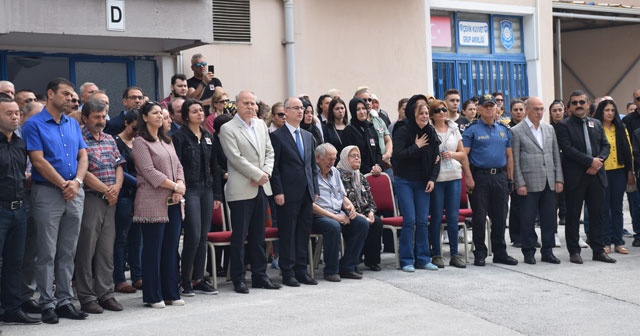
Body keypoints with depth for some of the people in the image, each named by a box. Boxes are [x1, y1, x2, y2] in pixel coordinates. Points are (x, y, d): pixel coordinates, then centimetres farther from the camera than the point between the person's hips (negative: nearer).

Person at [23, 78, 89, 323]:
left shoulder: (73, 124, 14)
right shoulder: (34, 124, -4)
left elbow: (83, 156, 9)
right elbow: (38, 161, -11)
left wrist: (77, 182, -8)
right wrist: (64, 185, -12)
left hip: (75, 193, 5)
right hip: (48, 192, -5)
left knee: (68, 252, 9)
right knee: (47, 253, -1)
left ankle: (64, 301, 16)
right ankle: (47, 304, 6)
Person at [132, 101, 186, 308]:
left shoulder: (167, 141, 19)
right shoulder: (140, 142, -5)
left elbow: (178, 166, 15)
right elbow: (149, 171, -13)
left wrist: (181, 187, -4)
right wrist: (175, 186, -12)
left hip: (173, 203, 7)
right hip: (153, 203, -7)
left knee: (171, 249, 8)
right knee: (153, 250, -2)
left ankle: (171, 293, 16)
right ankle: (152, 296, 6)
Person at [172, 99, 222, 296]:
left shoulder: (208, 137, 14)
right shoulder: (180, 136, -4)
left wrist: (216, 194, 11)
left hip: (206, 189, 6)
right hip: (190, 189, -6)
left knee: (203, 237, 7)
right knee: (193, 236, -10)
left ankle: (198, 280, 15)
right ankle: (185, 281, 1)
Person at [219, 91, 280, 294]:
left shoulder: (261, 125, 14)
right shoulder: (228, 129, -6)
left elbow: (269, 151, 14)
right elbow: (236, 158, -13)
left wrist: (266, 172, -3)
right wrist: (258, 175, -12)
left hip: (261, 187, 6)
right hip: (241, 190, -6)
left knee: (258, 236, 12)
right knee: (239, 236, -2)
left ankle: (259, 276, 19)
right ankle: (239, 279, 6)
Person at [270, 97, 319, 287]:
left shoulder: (308, 136, 16)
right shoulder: (277, 136, -4)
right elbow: (274, 167, -8)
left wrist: (315, 189, 12)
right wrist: (278, 192, -13)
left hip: (307, 193, 6)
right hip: (288, 193, -6)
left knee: (304, 233, 9)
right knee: (288, 233, 0)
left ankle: (301, 270, 17)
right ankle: (287, 273, 7)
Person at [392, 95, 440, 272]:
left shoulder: (431, 133, 7)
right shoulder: (402, 132, -7)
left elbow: (436, 159, 8)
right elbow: (397, 155, -18)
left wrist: (432, 179, -3)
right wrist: (416, 146, -14)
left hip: (423, 183, 5)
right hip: (404, 182, -4)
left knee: (423, 221, 3)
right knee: (409, 220, -8)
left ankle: (423, 259, 11)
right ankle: (406, 260, 0)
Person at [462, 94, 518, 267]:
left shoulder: (504, 129, 13)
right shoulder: (472, 129, -1)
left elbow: (509, 155, 16)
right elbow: (464, 155, -7)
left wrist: (510, 178, 9)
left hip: (500, 176, 4)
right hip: (480, 177, -4)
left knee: (500, 217, 8)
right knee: (479, 217, 0)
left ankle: (500, 252, 17)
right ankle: (480, 253, 9)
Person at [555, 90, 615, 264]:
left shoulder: (596, 124, 15)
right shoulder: (564, 126, -2)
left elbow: (606, 145, 12)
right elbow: (567, 149, -13)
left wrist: (599, 161, -8)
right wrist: (590, 161, -16)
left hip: (596, 175, 5)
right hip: (575, 177, -4)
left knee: (597, 214, 7)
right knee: (573, 215, 2)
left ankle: (598, 250, 14)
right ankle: (574, 251, 9)